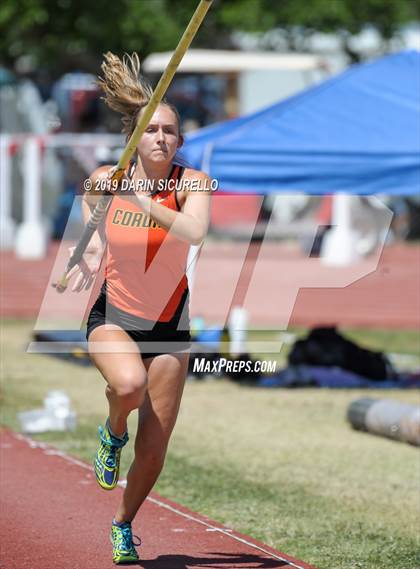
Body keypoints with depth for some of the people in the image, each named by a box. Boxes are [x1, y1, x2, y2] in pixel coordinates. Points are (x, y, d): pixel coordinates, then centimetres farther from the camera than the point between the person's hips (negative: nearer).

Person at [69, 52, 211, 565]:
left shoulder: (192, 182, -14)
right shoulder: (105, 178, -8)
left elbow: (195, 233, -35)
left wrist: (145, 201, -36)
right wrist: (92, 245, 2)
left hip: (168, 326, 1)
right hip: (112, 316, 0)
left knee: (153, 453, 4)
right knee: (129, 383, -36)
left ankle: (123, 524, 33)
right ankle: (113, 431, 0)